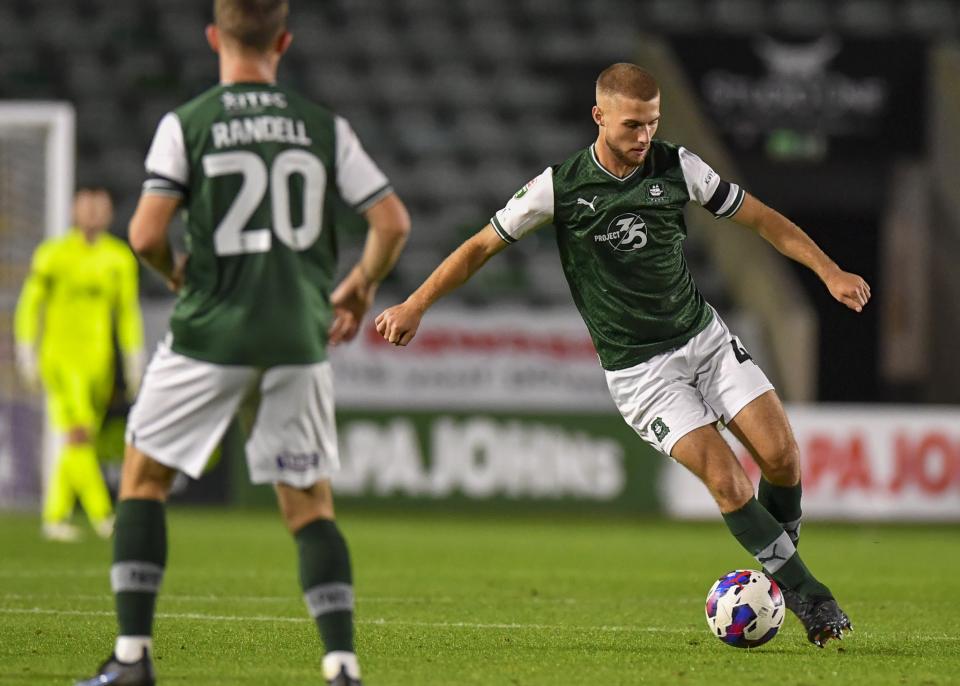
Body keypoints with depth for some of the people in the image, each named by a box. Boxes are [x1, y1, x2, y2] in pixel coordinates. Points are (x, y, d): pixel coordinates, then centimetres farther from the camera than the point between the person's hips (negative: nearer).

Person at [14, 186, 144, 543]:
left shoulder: (120, 258, 8)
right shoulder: (52, 255, -2)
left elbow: (128, 313, 13)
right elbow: (30, 306, 2)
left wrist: (134, 363, 10)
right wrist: (27, 357, -2)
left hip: (99, 361, 4)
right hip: (61, 357, -4)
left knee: (80, 443, 5)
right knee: (78, 436, -16)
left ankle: (56, 516, 14)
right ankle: (102, 514, -20)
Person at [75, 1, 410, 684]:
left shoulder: (186, 124, -4)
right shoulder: (324, 126, 3)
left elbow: (146, 235, -11)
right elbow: (394, 222, 0)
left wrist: (174, 271, 11)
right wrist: (361, 285, 19)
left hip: (209, 333, -2)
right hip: (300, 338, 2)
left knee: (144, 474, 14)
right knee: (310, 502, 10)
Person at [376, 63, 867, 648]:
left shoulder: (678, 167, -5)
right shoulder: (560, 188, -11)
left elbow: (761, 219, 4)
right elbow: (483, 245, -1)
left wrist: (830, 271, -3)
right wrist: (416, 305, -5)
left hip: (705, 336, 3)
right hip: (639, 370, -3)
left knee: (780, 453, -12)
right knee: (727, 480, -17)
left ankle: (780, 558, 16)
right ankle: (808, 597, -5)